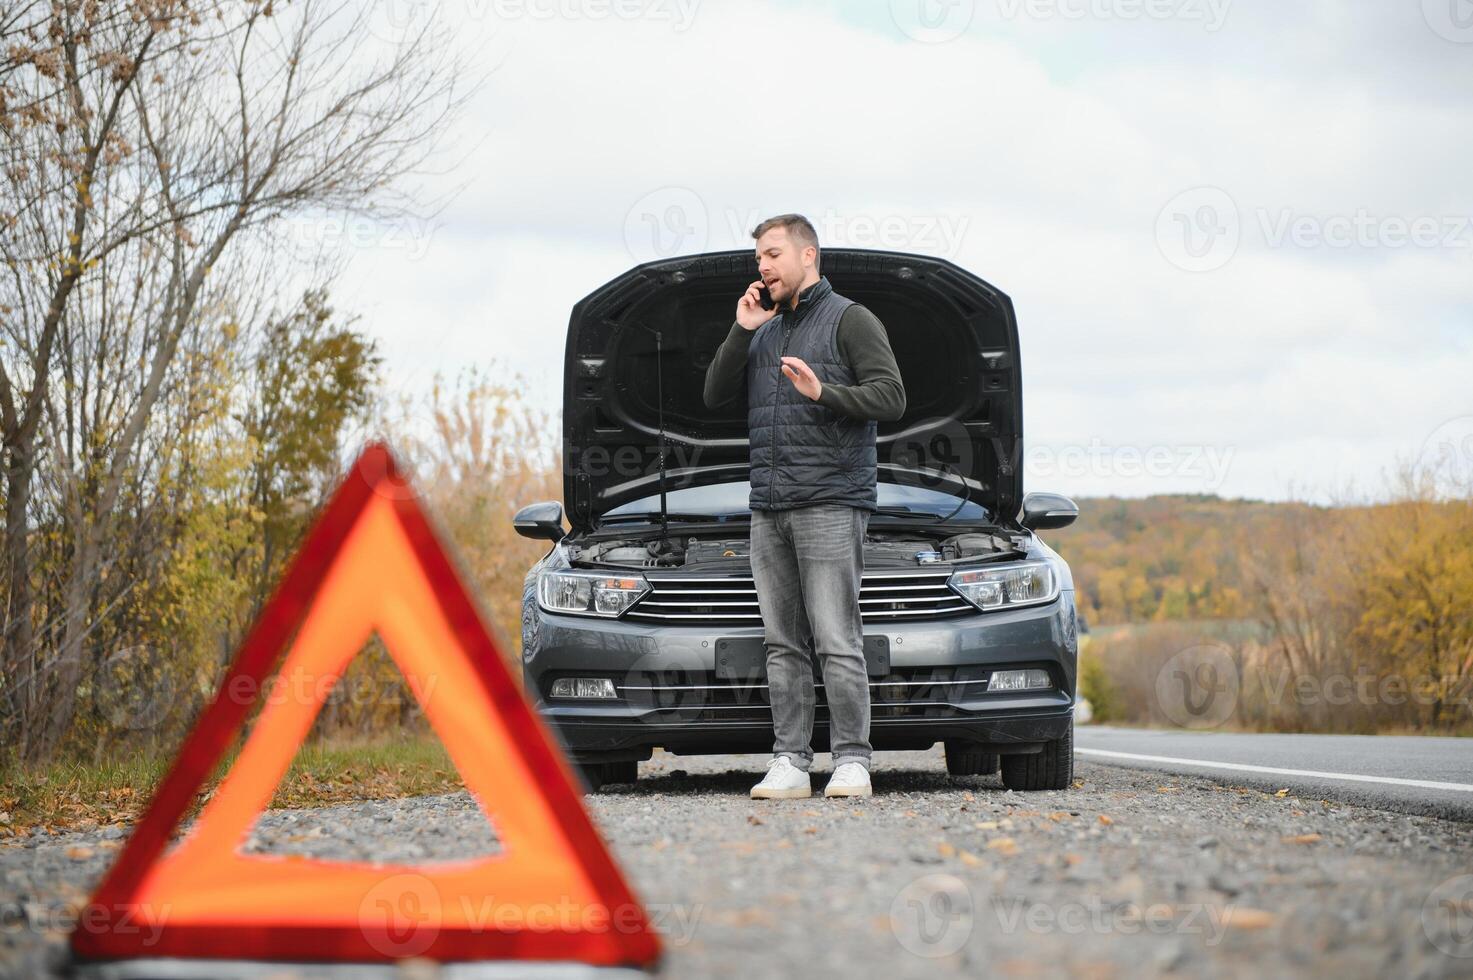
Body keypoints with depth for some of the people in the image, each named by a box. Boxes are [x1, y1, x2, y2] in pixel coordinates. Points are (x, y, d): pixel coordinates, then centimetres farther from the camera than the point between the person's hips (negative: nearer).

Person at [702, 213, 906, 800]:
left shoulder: (850, 321, 1)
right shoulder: (764, 332, 21)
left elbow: (891, 397, -8)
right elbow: (714, 396, 13)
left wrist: (824, 392, -21)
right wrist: (741, 332, 3)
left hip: (831, 503, -7)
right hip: (768, 509, 7)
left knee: (836, 640, -9)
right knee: (783, 645, 4)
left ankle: (852, 762, -6)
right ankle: (789, 764, 6)